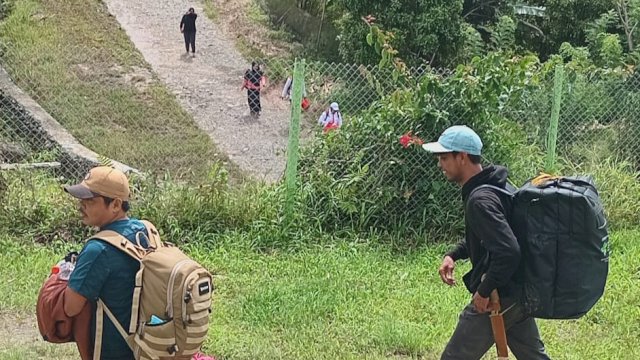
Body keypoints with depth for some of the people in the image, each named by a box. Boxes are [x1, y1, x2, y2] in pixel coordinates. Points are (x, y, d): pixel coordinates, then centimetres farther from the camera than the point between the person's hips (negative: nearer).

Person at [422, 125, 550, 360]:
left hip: (498, 298, -10)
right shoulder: (494, 186, 8)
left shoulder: (480, 200, -24)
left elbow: (508, 252, -32)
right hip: (518, 292, 10)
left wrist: (484, 292, -21)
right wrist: (453, 255, 11)